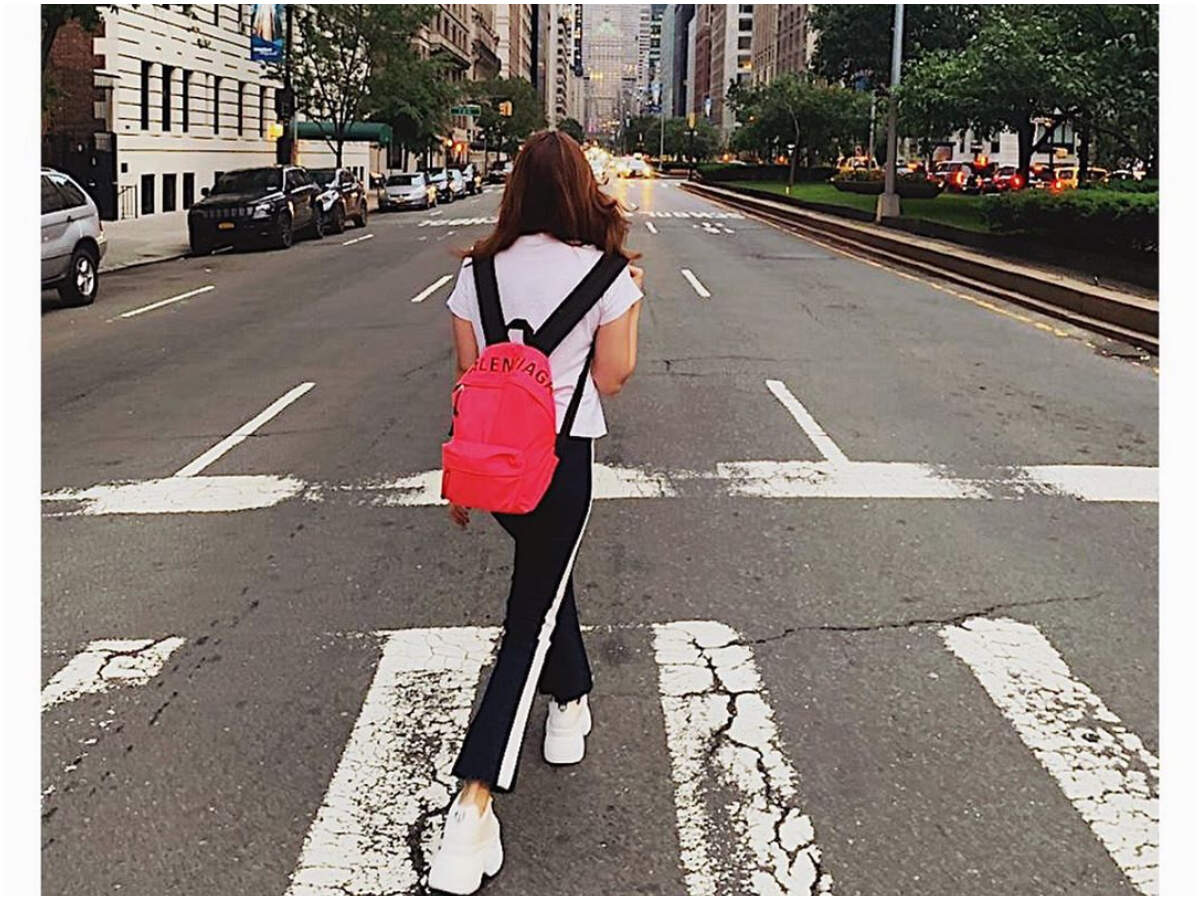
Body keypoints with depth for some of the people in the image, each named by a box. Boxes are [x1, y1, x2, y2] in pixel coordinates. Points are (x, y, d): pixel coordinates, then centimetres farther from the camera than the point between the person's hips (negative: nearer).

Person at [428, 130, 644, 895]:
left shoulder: (478, 272, 1)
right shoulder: (602, 271, -9)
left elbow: (465, 381, 5)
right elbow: (611, 379, -5)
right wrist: (632, 299, 8)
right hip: (562, 456, -4)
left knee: (546, 570, 28)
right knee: (532, 614, 0)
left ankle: (571, 703, 45)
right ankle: (475, 801, -7)